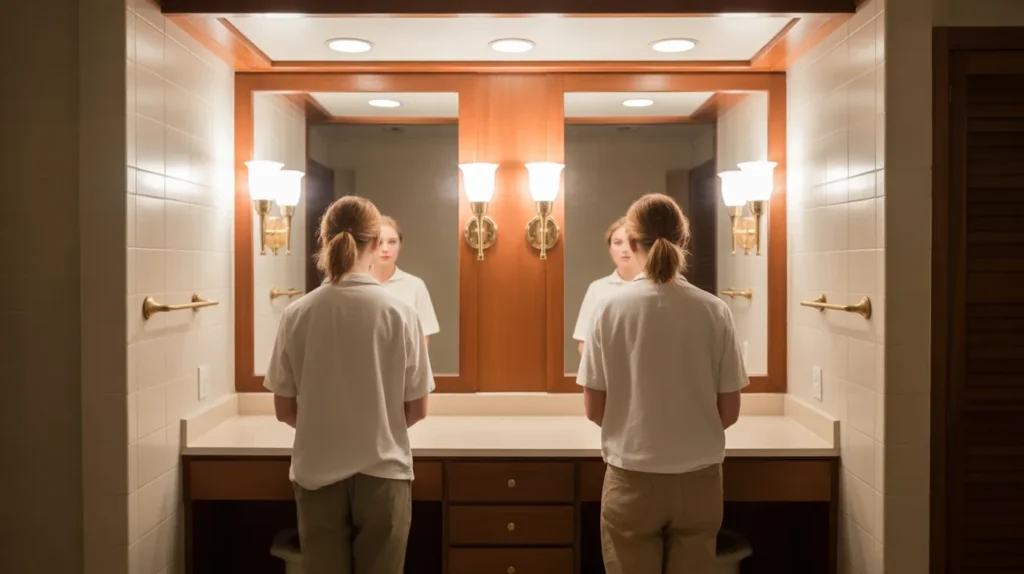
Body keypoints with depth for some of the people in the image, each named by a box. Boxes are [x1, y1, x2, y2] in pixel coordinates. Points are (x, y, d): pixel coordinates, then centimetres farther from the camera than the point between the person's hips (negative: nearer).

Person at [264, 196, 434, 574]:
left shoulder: (297, 315, -7)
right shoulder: (400, 314, -11)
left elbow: (285, 410, 0)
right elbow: (417, 410, -5)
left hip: (317, 473, 2)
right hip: (382, 472, -1)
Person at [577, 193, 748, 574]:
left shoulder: (612, 309, -9)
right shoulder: (714, 311, -6)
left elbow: (594, 410, -4)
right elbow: (729, 412, -1)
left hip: (633, 479, -1)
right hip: (699, 479, 1)